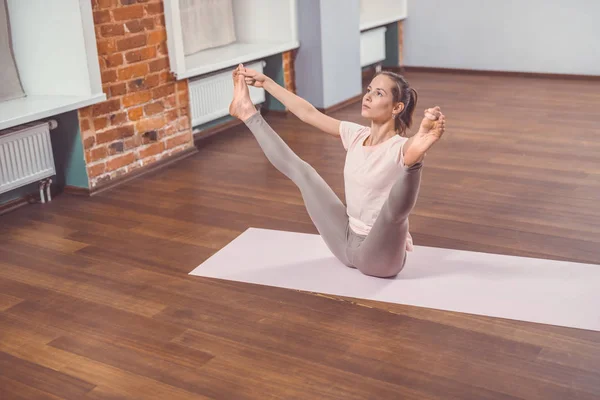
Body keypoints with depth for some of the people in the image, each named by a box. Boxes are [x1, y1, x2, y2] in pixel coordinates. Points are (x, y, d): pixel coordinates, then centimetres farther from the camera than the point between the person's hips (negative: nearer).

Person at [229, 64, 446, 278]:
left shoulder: (400, 149, -20)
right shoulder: (356, 135, 1)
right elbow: (308, 113, 8)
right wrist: (266, 82, 13)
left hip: (378, 258, -6)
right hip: (348, 242, 7)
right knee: (301, 171, 14)